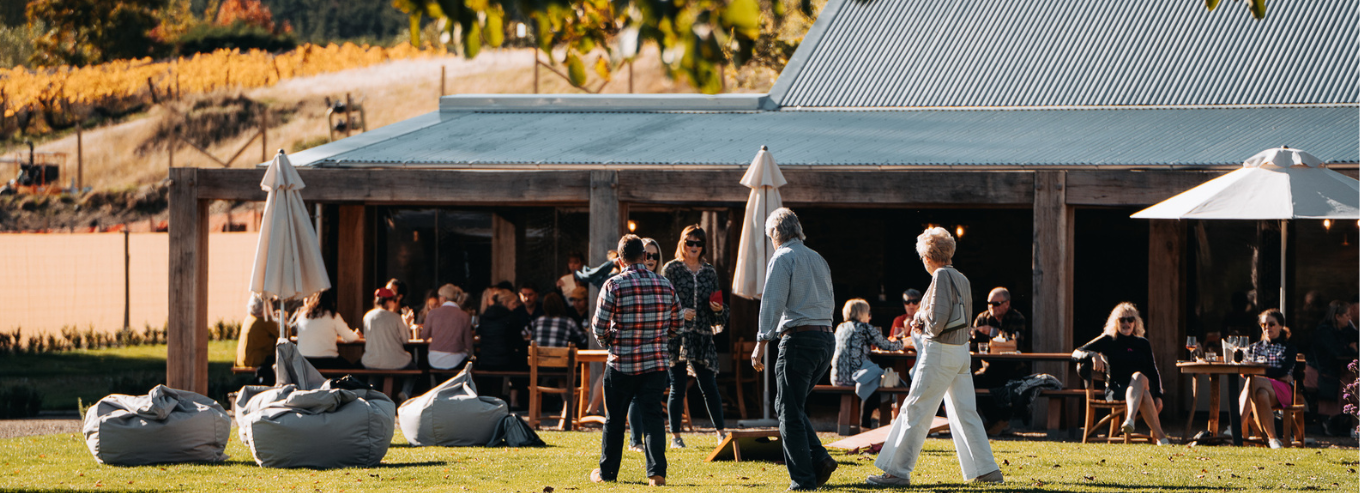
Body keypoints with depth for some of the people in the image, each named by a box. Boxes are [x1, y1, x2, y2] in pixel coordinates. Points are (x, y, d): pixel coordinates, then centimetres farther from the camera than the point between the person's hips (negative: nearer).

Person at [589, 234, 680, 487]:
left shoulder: (613, 286, -10)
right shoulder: (665, 285, 3)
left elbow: (599, 327, -11)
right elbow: (675, 324, 10)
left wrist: (607, 343, 10)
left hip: (621, 363, -2)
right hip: (656, 362, 2)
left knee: (614, 419, 10)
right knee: (652, 416, 3)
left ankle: (607, 472, 21)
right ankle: (657, 472, -9)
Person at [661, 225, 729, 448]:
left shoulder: (709, 272, 13)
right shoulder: (671, 269, 3)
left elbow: (716, 310, 19)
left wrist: (719, 309, -3)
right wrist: (680, 313, -16)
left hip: (703, 335, 3)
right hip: (678, 335, -3)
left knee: (709, 386, 0)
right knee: (678, 386, -1)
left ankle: (721, 432, 7)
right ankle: (675, 436, 6)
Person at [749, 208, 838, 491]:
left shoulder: (782, 258, -4)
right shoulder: (819, 260, 18)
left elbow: (773, 303, -13)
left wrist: (761, 344, -14)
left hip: (799, 339, -8)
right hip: (827, 338, 8)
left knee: (789, 412, -3)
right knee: (791, 406, 17)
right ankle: (819, 459, 3)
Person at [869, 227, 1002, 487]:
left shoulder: (942, 276, -13)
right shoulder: (962, 279, 13)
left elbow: (937, 320, -19)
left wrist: (921, 319, 2)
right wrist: (923, 324, 10)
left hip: (939, 352, -8)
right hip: (962, 350, 8)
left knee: (916, 411, -4)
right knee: (965, 414, 12)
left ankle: (898, 471, -4)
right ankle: (987, 470, 10)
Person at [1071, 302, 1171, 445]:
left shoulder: (1143, 344, 23)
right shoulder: (1108, 341, 14)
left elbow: (1154, 372, 21)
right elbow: (1076, 353, 7)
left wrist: (1158, 396, 4)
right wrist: (1093, 355, -16)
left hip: (1144, 385, 2)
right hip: (1116, 390, -2)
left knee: (1139, 376, -39)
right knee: (1144, 396, -38)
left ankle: (1130, 420, -58)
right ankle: (1159, 435, -49)